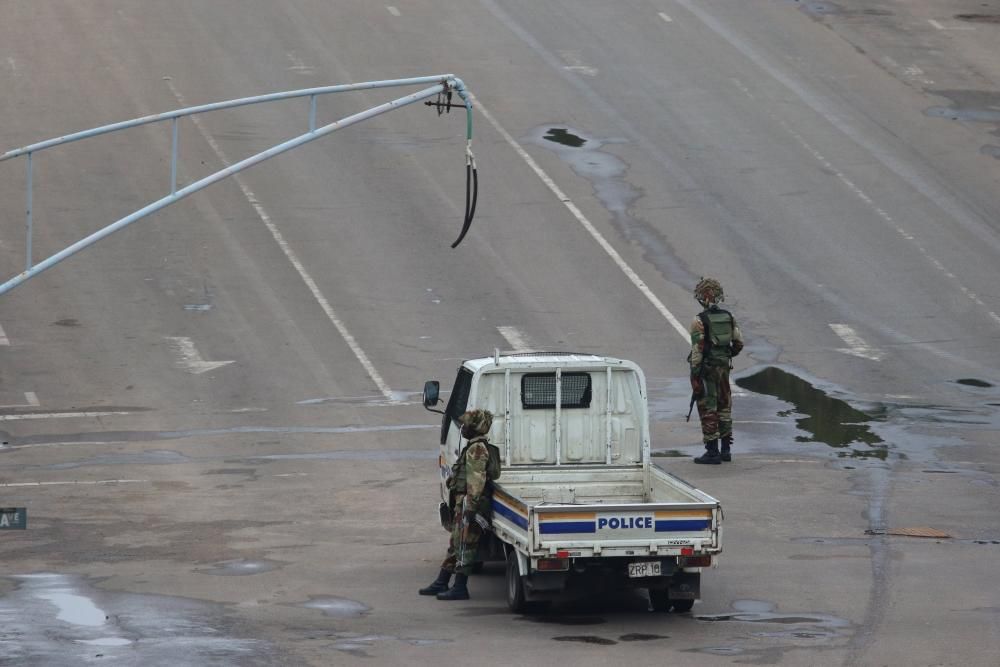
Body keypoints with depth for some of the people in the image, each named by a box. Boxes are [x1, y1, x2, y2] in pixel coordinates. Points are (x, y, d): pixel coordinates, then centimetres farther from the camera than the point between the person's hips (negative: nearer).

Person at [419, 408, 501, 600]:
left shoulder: (477, 449, -15)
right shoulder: (475, 448, 19)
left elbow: (476, 481, -23)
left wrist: (470, 507, -26)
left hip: (468, 503, -11)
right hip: (463, 504, 11)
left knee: (464, 546, -8)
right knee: (455, 545, 16)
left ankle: (460, 588, -6)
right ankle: (441, 584, 23)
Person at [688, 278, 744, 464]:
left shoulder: (700, 321, -14)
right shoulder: (728, 317, 4)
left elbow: (697, 350, -17)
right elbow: (739, 343, 8)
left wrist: (694, 374, -14)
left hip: (706, 369, -6)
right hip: (724, 368, 6)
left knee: (708, 411, -2)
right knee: (724, 407, 15)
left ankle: (712, 452, -3)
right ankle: (726, 449, 18)